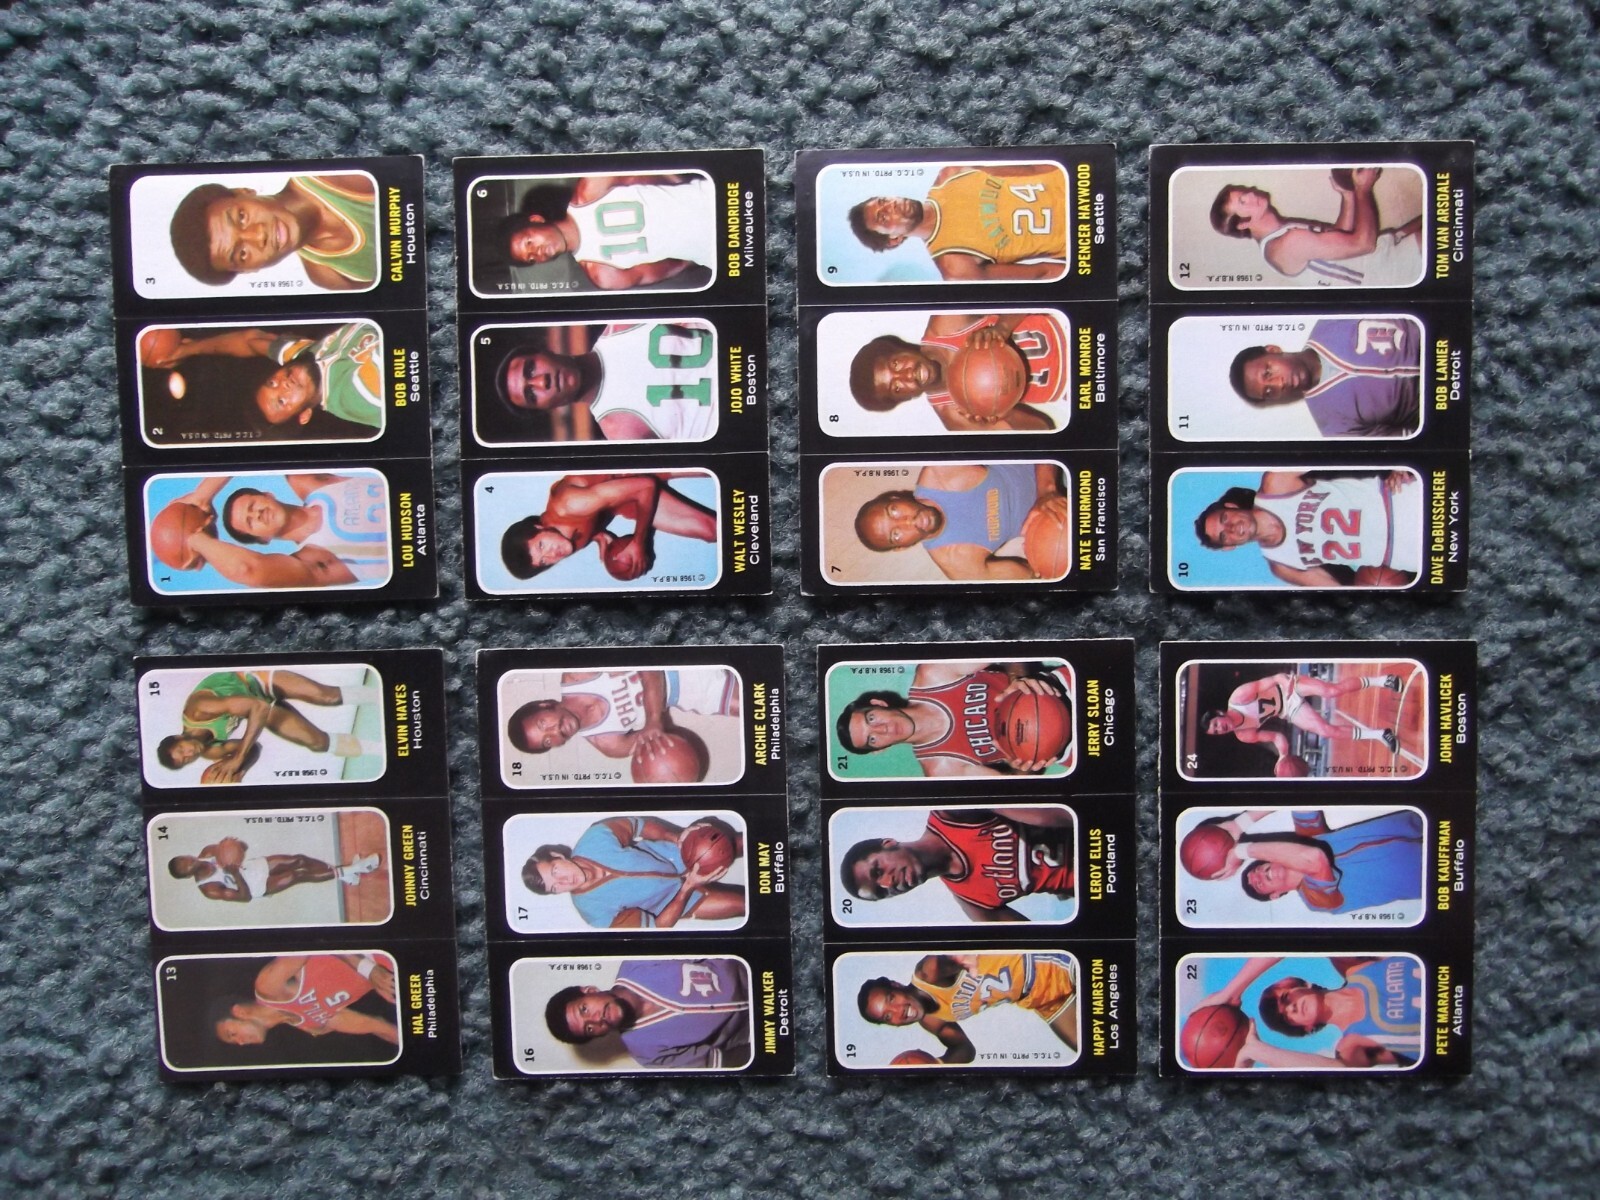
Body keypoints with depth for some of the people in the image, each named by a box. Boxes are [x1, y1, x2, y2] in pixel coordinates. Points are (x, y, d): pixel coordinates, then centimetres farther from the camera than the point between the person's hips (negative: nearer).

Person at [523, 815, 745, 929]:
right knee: (742, 903, -12)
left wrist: (678, 836, -23)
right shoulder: (592, 908, -27)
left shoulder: (594, 838, -24)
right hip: (674, 896, -3)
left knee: (741, 844, 2)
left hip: (676, 852, 3)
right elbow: (656, 927, -23)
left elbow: (638, 826, -7)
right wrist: (688, 887, -34)